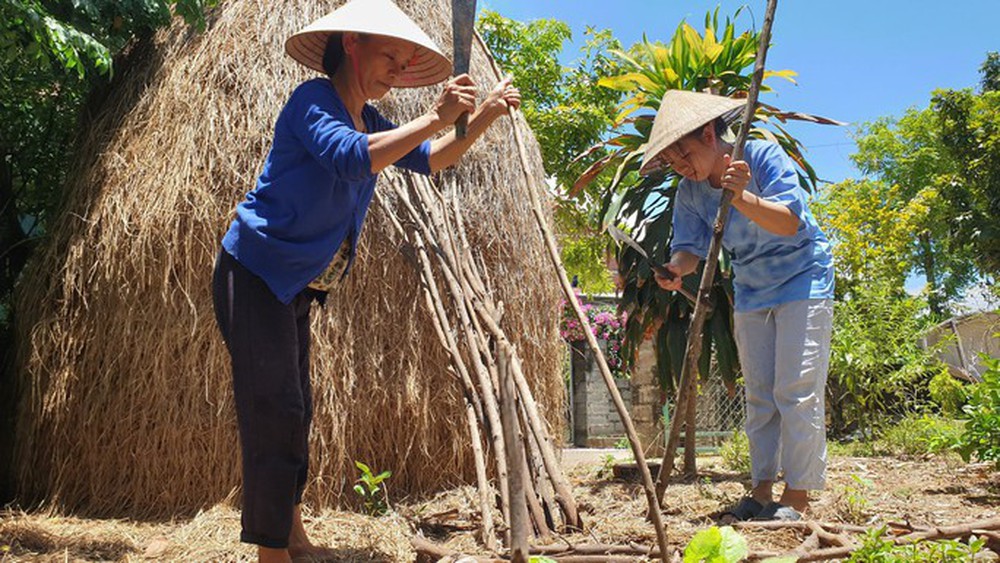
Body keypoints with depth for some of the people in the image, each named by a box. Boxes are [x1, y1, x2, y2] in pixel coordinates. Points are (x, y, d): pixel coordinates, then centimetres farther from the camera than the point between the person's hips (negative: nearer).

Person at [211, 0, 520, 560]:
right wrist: (434, 118, -34)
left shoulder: (368, 120, 9)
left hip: (296, 288, 9)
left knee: (295, 411, 15)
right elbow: (351, 158, -35)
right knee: (275, 410, -10)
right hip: (256, 276, -9)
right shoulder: (313, 101, -17)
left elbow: (429, 160, 13)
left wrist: (482, 117, -2)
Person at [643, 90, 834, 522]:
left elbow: (790, 221, -26)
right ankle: (762, 489, 13)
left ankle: (797, 495, -6)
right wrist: (678, 268, -28)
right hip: (751, 290, 6)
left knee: (796, 390, -11)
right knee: (759, 396, 7)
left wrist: (742, 197, -42)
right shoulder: (689, 192, -4)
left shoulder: (763, 156, -19)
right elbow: (690, 247, -5)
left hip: (802, 280, -6)